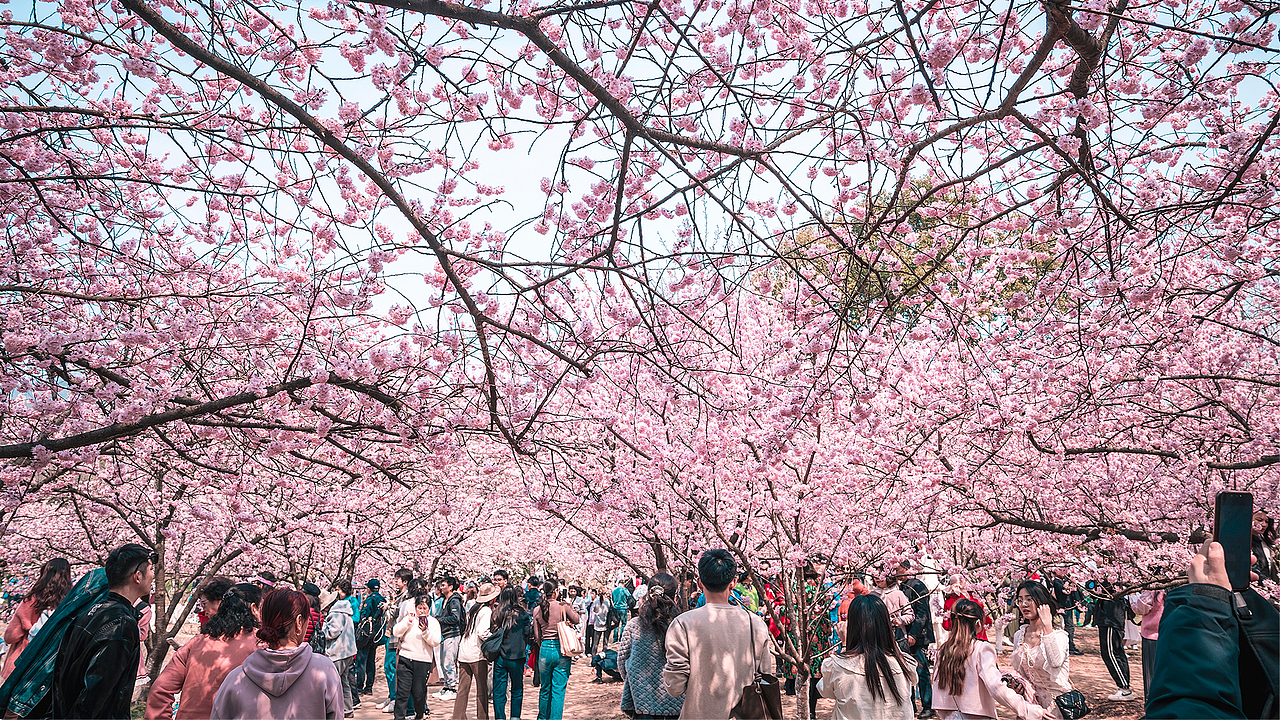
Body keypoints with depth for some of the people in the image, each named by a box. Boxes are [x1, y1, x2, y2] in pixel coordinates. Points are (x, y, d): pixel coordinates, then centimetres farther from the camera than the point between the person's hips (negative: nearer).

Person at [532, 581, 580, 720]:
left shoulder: (537, 610, 2)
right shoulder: (562, 606, -9)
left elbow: (537, 635, 9)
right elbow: (576, 619, 8)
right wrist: (569, 605, 16)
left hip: (545, 649, 3)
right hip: (561, 650, -3)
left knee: (544, 689, 19)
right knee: (558, 690, 4)